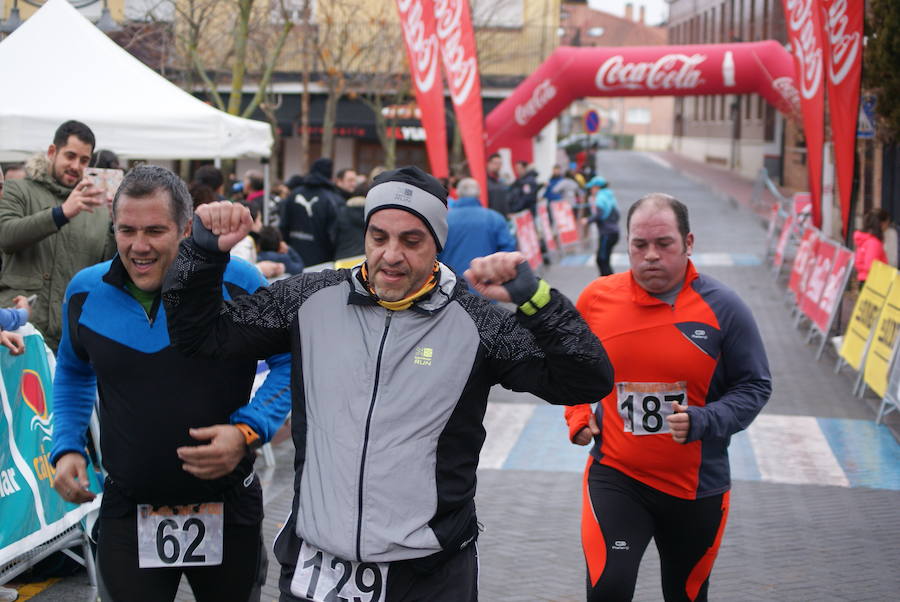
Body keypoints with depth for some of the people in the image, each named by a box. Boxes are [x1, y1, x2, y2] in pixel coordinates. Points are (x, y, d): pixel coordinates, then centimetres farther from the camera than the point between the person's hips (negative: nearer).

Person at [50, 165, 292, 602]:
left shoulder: (236, 282, -12)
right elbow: (73, 373, 19)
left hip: (228, 511, -1)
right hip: (128, 513, 1)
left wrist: (247, 432, -17)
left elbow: (289, 361, -3)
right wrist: (66, 448, 6)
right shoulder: (86, 291, -1)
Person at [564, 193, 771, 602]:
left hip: (697, 486, 0)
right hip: (615, 476, 0)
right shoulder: (596, 297, -4)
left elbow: (755, 387, -3)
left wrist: (702, 422, -19)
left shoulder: (721, 307, -9)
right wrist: (577, 415, 3)